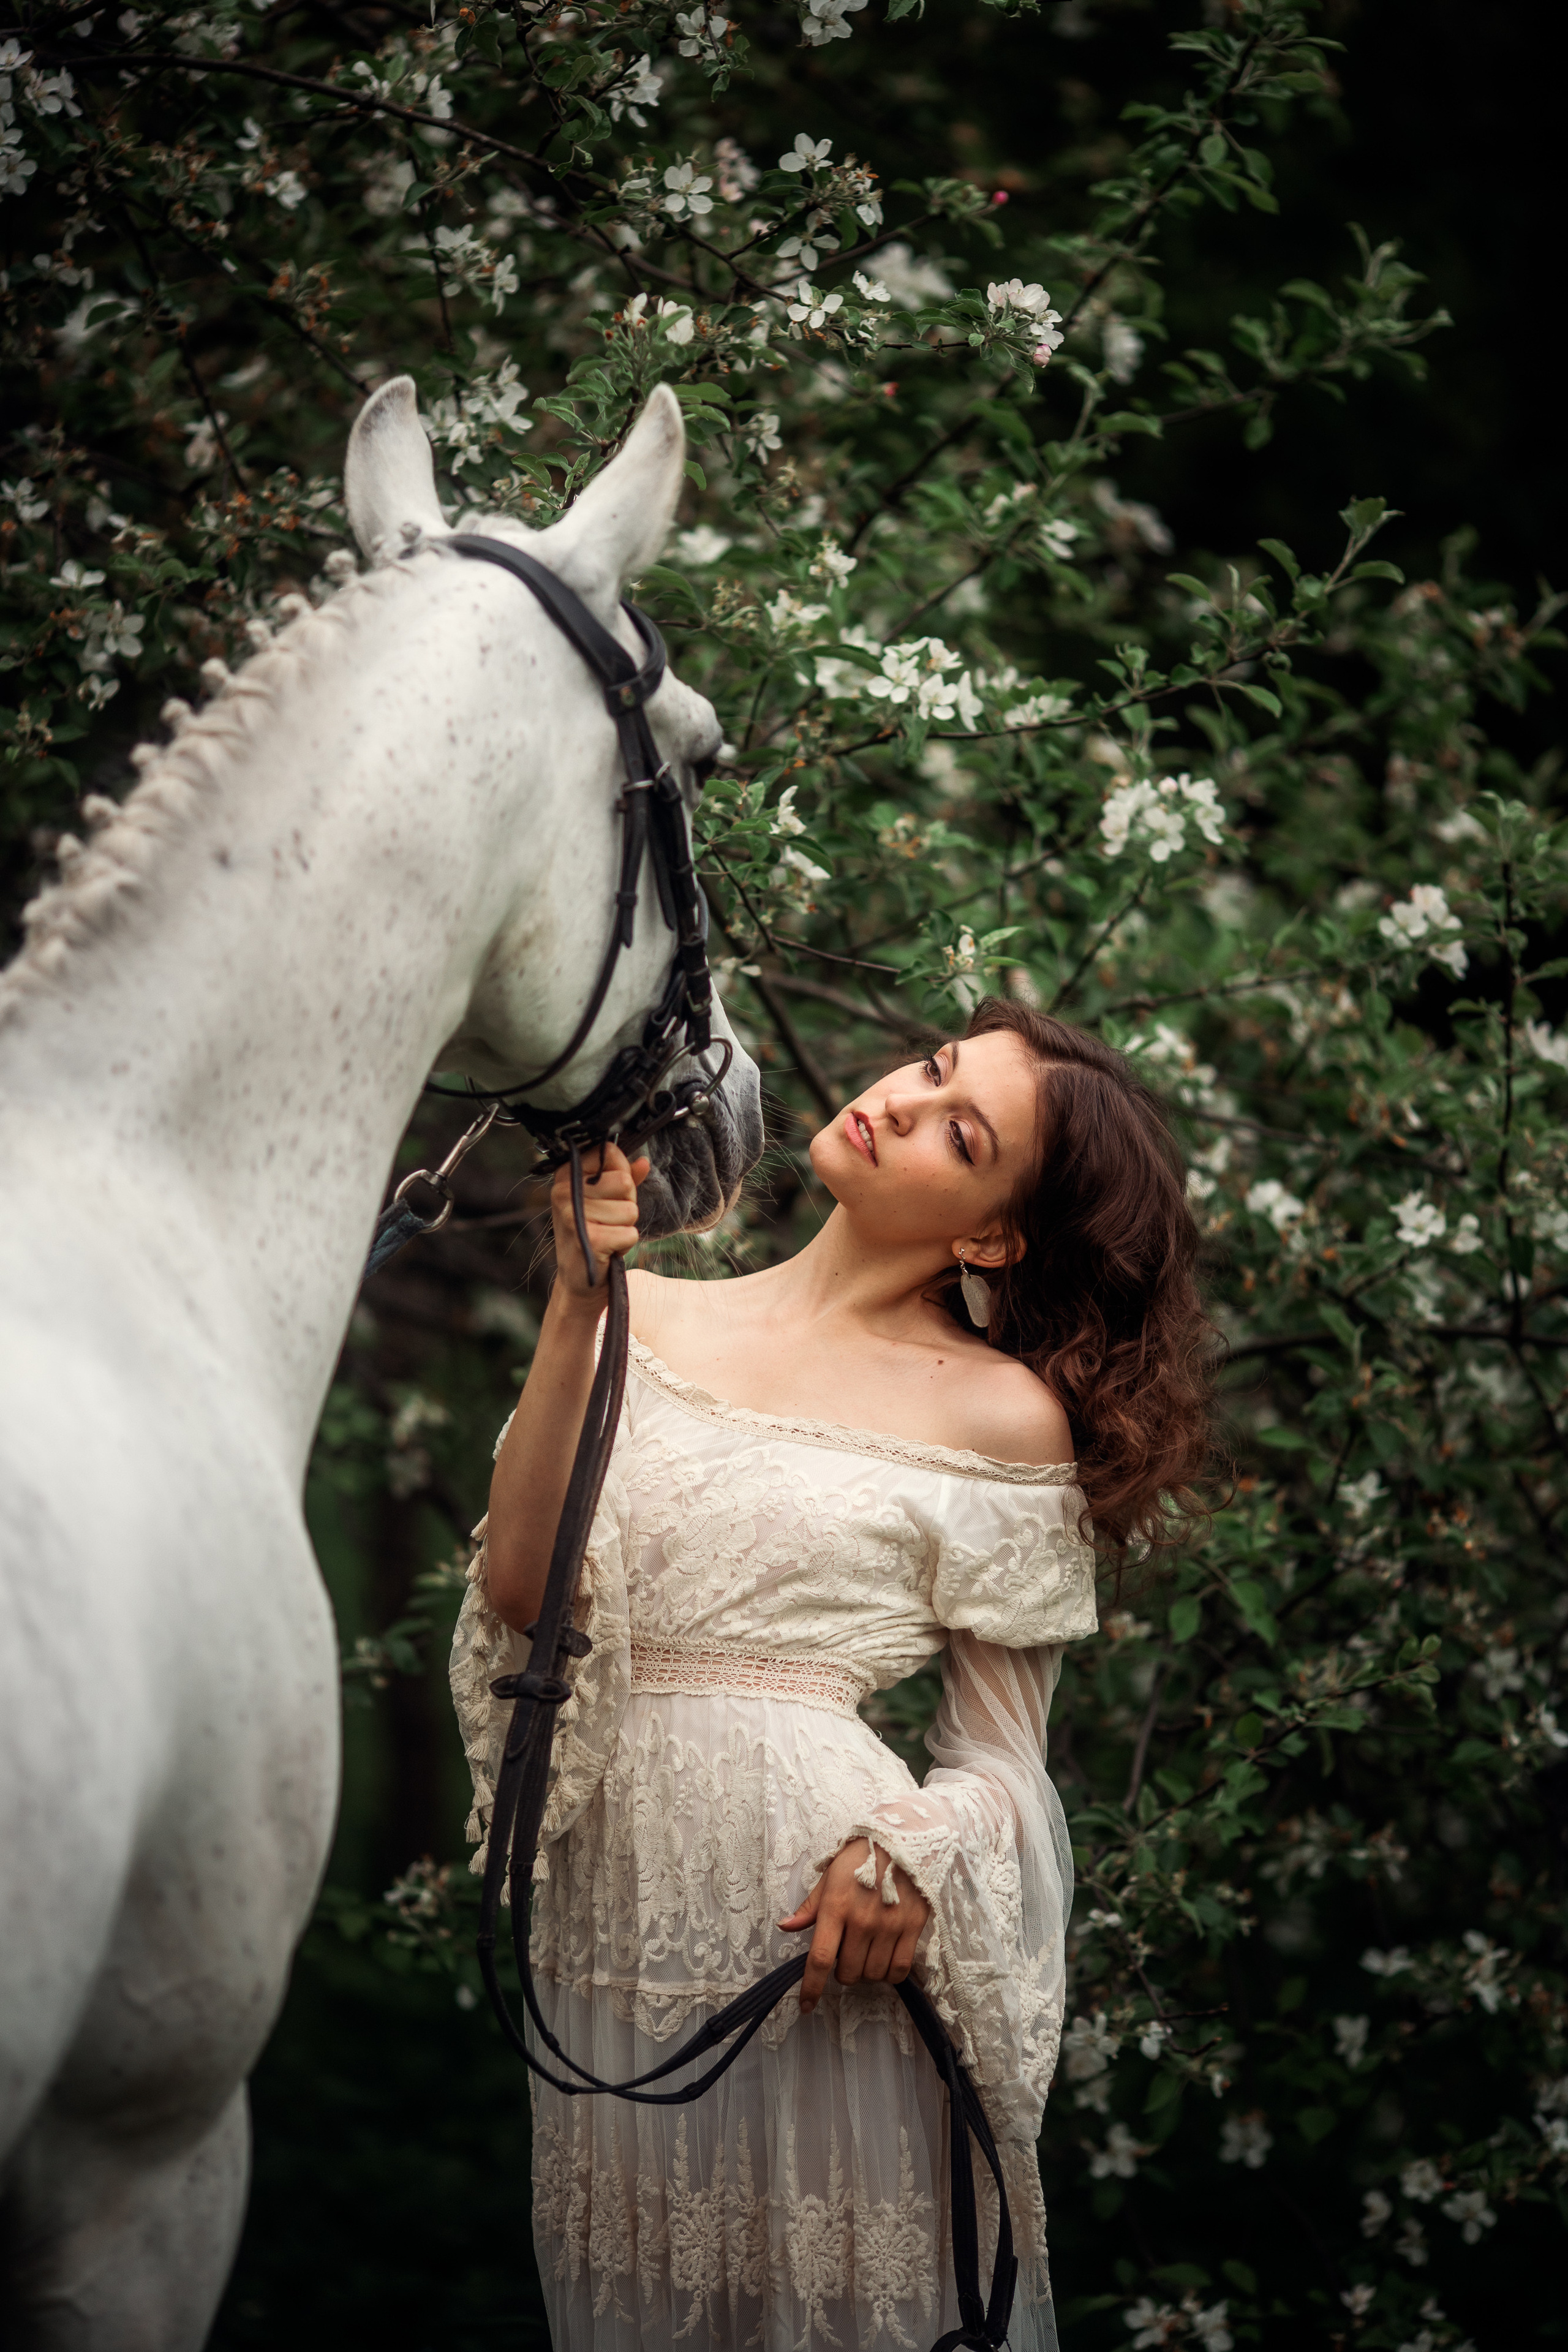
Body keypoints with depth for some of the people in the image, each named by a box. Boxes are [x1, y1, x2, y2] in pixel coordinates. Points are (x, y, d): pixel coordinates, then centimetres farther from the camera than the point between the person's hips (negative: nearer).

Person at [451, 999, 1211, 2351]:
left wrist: (912, 1846, -19)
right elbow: (518, 1592, -6)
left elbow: (1003, 1768, 2)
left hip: (834, 1936, -3)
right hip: (619, 1920, 3)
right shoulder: (646, 1322, 8)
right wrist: (575, 1306, -10)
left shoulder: (1005, 1414, -1)